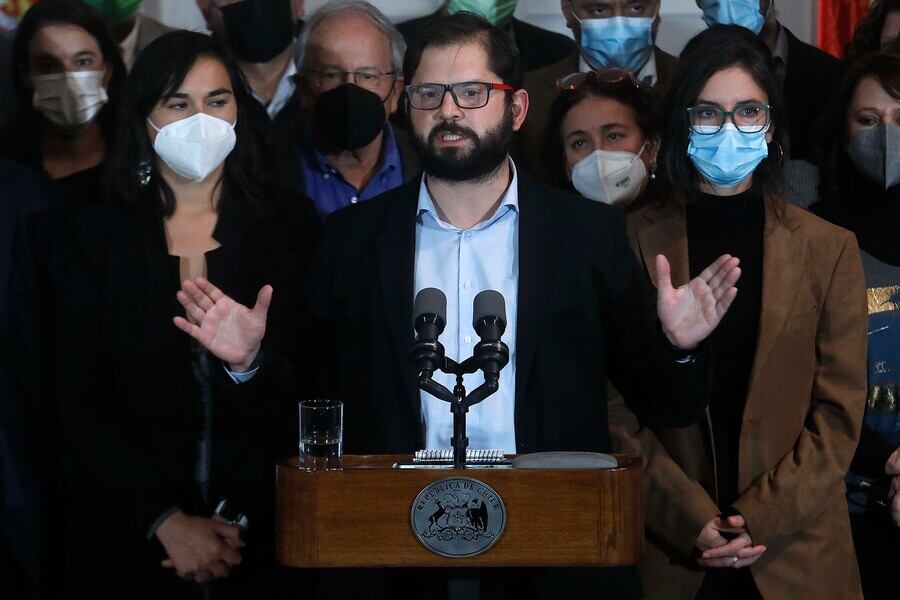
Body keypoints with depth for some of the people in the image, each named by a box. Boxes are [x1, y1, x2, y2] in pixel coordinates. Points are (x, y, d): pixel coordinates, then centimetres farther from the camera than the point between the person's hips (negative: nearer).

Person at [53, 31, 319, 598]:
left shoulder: (290, 224, 2)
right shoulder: (94, 236, 2)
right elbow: (82, 404, -2)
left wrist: (252, 364, -20)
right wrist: (167, 520, -11)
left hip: (264, 532, 0)